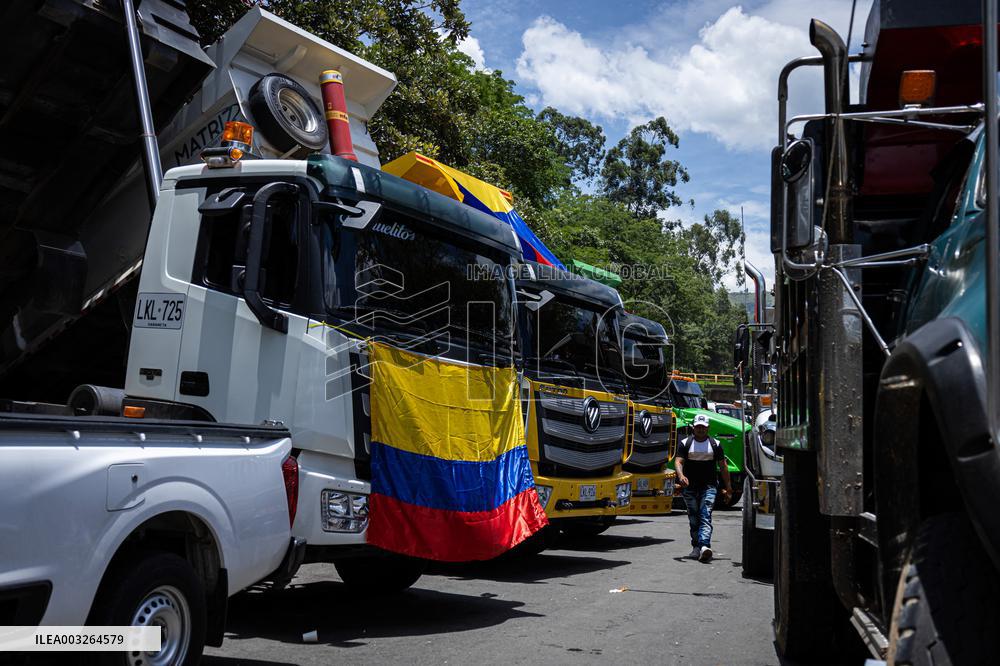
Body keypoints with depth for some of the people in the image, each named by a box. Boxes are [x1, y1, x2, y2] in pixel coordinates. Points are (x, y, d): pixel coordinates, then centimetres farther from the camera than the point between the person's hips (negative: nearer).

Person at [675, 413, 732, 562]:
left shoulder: (715, 444, 5)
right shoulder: (685, 443, 4)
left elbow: (723, 466, 8)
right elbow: (678, 461, -6)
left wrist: (728, 488, 7)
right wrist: (681, 476, -27)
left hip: (709, 486, -1)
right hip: (689, 487, 2)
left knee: (705, 516, -15)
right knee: (693, 518, 7)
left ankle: (704, 547, -30)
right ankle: (696, 547, 16)